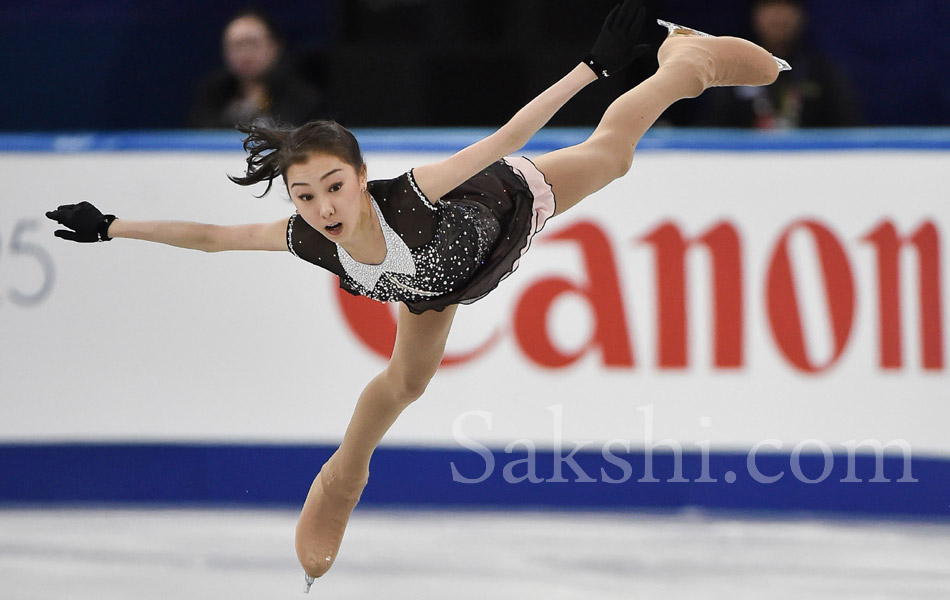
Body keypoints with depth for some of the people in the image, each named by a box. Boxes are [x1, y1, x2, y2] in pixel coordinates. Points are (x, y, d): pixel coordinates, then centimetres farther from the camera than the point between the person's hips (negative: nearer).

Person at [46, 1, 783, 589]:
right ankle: (345, 475, 50)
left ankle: (683, 60, 46)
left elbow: (507, 138, -51)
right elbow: (211, 236, -25)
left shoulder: (411, 198, -51)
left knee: (609, 151, 20)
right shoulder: (310, 243, -39)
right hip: (438, 279, 3)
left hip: (507, 205, -3)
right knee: (407, 380, 22)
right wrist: (113, 228, -21)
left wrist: (593, 67, -55)